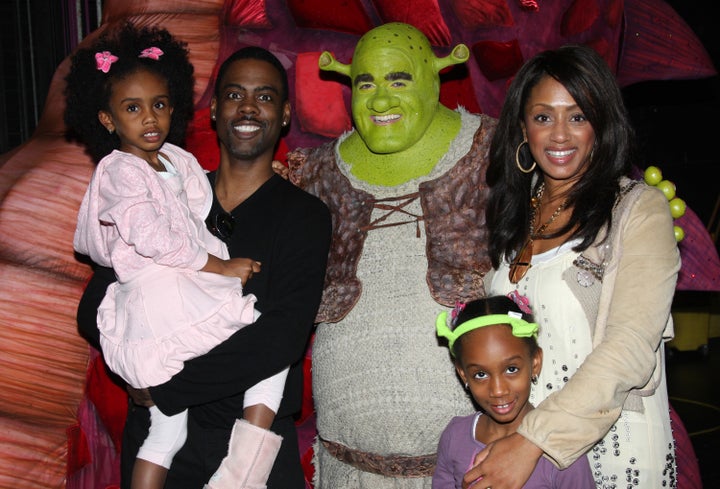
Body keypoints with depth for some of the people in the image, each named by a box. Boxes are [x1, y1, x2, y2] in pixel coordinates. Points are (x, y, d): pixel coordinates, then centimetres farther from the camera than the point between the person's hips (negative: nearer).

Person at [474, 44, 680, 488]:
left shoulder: (639, 209, -9)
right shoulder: (514, 213, 8)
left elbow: (631, 344, -19)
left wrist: (533, 440, -25)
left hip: (612, 450, -4)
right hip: (515, 441, 4)